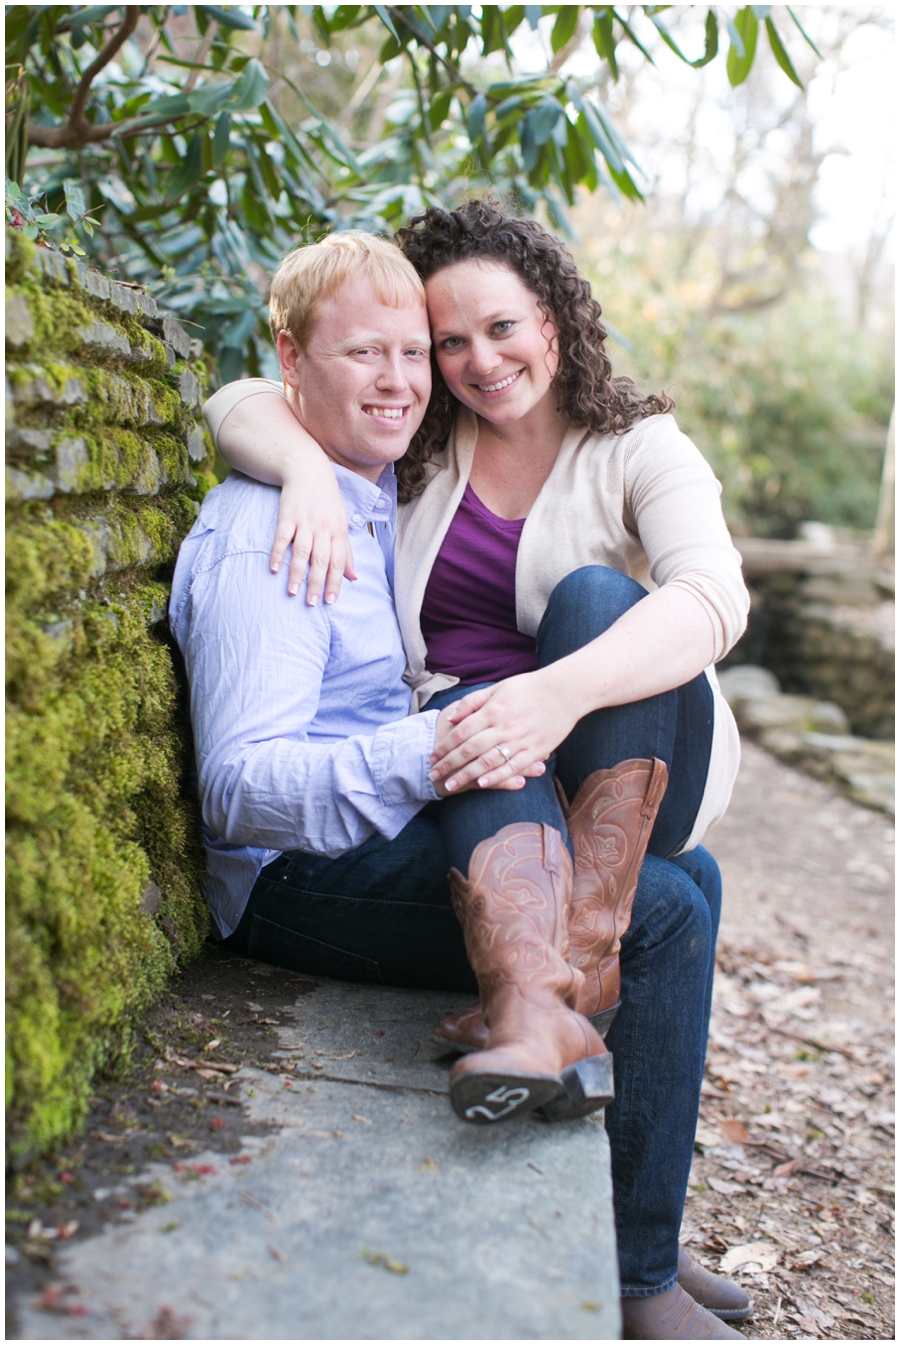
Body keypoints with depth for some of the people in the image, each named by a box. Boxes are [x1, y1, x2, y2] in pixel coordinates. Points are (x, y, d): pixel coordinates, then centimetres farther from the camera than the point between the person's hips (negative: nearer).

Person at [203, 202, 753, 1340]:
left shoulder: (639, 451, -1)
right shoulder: (415, 449, 11)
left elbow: (713, 598, -22)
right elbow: (240, 406, 3)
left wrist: (557, 694, -41)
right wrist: (308, 471, -21)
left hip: (628, 776, 0)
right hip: (473, 779, 1)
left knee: (594, 594, -30)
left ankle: (588, 937, -37)